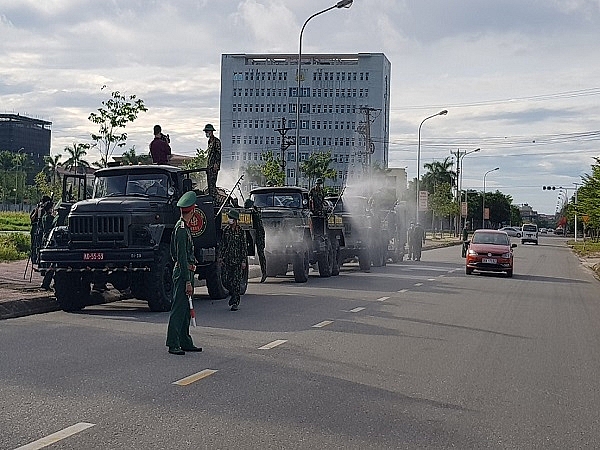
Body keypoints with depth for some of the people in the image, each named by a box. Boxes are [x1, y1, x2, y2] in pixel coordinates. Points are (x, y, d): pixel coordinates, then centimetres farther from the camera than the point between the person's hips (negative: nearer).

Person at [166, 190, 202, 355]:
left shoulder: (182, 227, 14)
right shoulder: (181, 230, -18)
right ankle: (173, 344, -4)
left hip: (185, 272, 10)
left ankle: (185, 342, 20)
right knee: (178, 309, -7)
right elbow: (182, 258, -21)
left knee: (185, 309, 13)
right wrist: (188, 281, -22)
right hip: (183, 273, -10)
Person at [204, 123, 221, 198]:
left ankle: (214, 197, -12)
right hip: (209, 165, 10)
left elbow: (218, 153, -15)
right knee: (209, 182, 11)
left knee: (212, 182, -12)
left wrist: (216, 164, -22)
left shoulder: (216, 141, -10)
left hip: (214, 166, -10)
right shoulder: (210, 141, 18)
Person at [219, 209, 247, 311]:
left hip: (237, 260, -4)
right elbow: (222, 244, 14)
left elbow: (244, 247, -4)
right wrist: (220, 257, 9)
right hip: (227, 259, 4)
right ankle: (233, 294, 27)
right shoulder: (226, 230, 8)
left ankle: (235, 302, 3)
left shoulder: (241, 232, -4)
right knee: (225, 280, 0)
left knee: (236, 281, -3)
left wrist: (243, 261, -8)